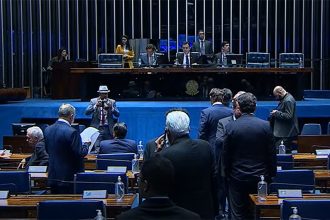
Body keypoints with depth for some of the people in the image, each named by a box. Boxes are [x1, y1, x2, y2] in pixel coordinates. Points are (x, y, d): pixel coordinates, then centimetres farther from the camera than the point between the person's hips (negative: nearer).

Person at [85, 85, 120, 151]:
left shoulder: (112, 102, 7)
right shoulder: (93, 101, 5)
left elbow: (117, 115, 0)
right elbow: (86, 112, -6)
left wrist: (111, 107, -18)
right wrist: (96, 106, -19)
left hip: (109, 129, 1)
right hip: (97, 128, -1)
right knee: (97, 150, -9)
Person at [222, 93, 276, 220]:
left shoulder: (231, 127, -10)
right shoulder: (265, 126, -7)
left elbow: (225, 155, -3)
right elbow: (272, 154, -1)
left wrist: (227, 174, 10)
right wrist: (271, 175, 10)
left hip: (237, 177, -1)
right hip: (260, 177, 1)